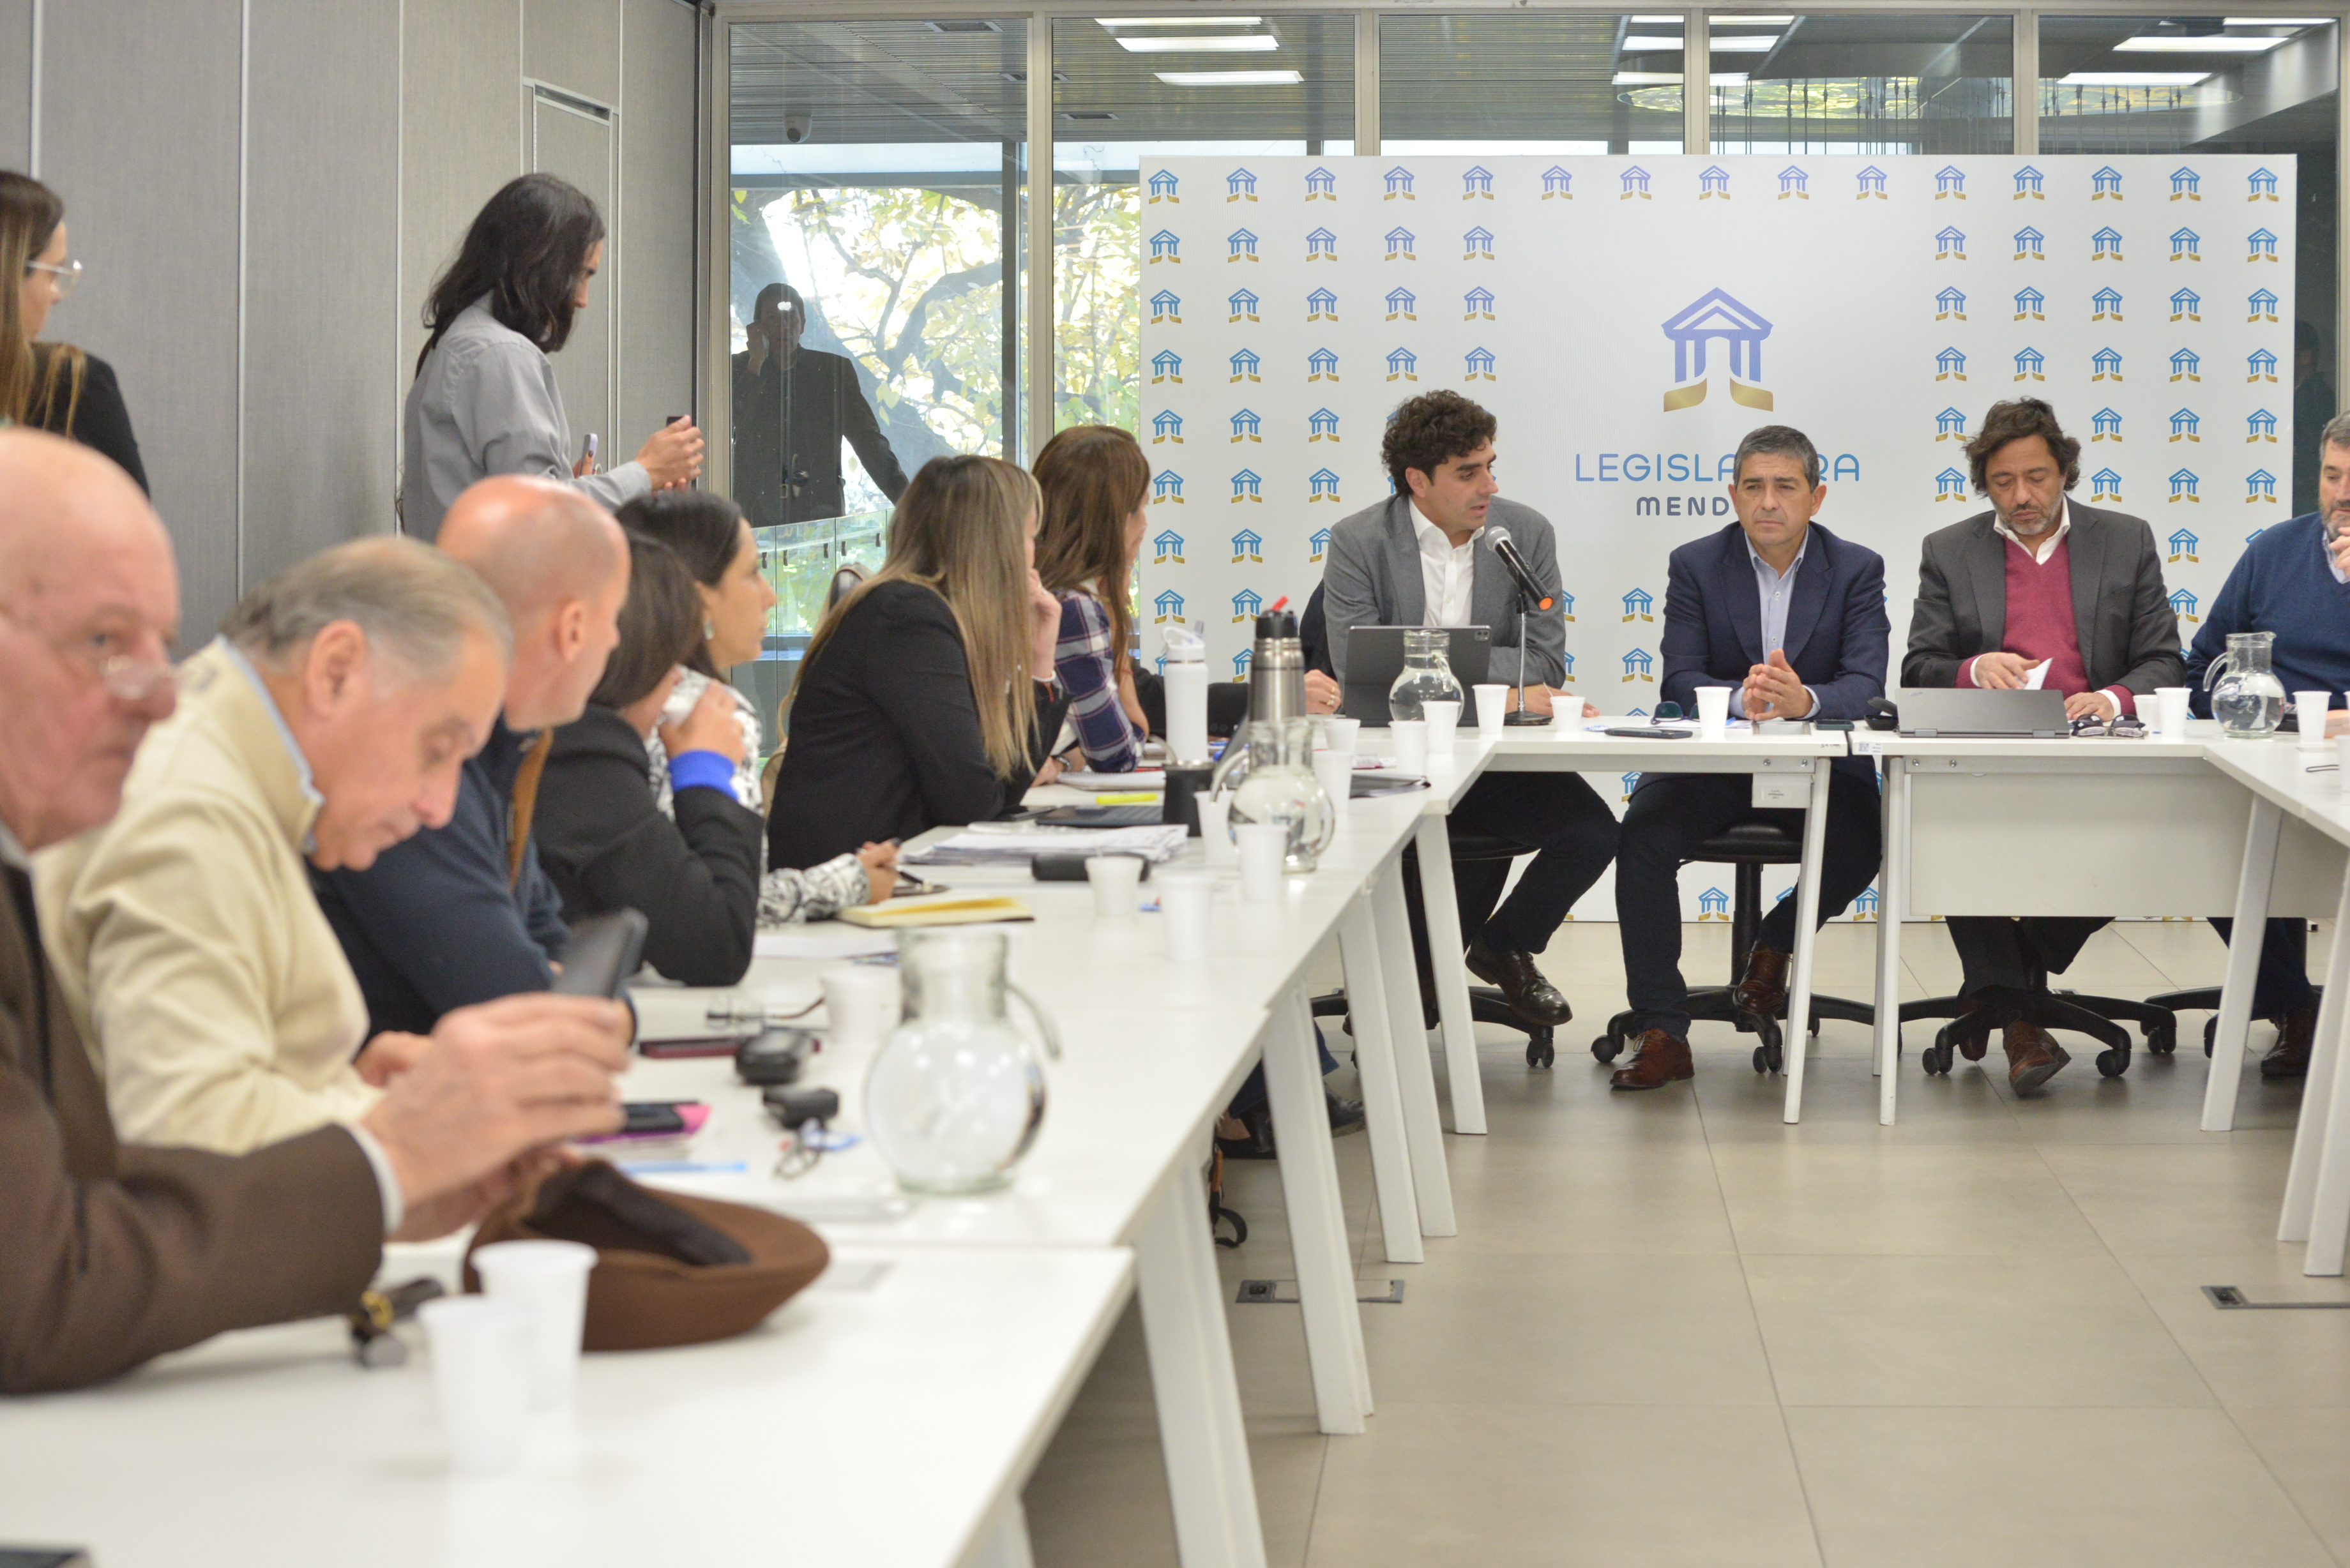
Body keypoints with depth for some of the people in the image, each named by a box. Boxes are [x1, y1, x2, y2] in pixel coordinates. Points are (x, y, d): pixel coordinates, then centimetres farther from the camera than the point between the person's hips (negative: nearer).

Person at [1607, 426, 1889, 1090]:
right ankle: (1661, 1034, -22)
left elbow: (1867, 686, -11)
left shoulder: (1856, 570, 1)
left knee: (1864, 847, -30)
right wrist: (1742, 697, -30)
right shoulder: (1695, 565, 3)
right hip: (1711, 761, 0)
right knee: (1643, 836, -27)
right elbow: (1680, 681, -7)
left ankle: (1775, 942, 5)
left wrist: (1802, 701, -34)